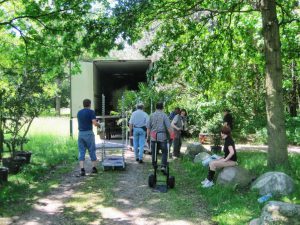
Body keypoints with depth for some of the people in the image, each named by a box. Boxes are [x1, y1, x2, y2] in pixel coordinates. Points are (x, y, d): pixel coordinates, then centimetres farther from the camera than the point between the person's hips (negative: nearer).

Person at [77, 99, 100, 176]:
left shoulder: (79, 112, 12)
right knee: (92, 151, 9)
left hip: (80, 133, 4)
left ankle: (82, 169, -6)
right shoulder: (91, 112, -6)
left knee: (81, 152, 4)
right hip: (88, 133, -4)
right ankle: (94, 168, 19)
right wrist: (98, 124, 7)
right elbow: (95, 123, -15)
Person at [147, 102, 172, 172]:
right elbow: (168, 127, -9)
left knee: (154, 152, 13)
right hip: (162, 136, -3)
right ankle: (163, 166, -7)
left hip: (153, 137, 3)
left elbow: (148, 127, 7)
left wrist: (148, 136, 15)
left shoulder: (151, 115, 6)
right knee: (164, 152, 5)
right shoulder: (164, 115, -4)